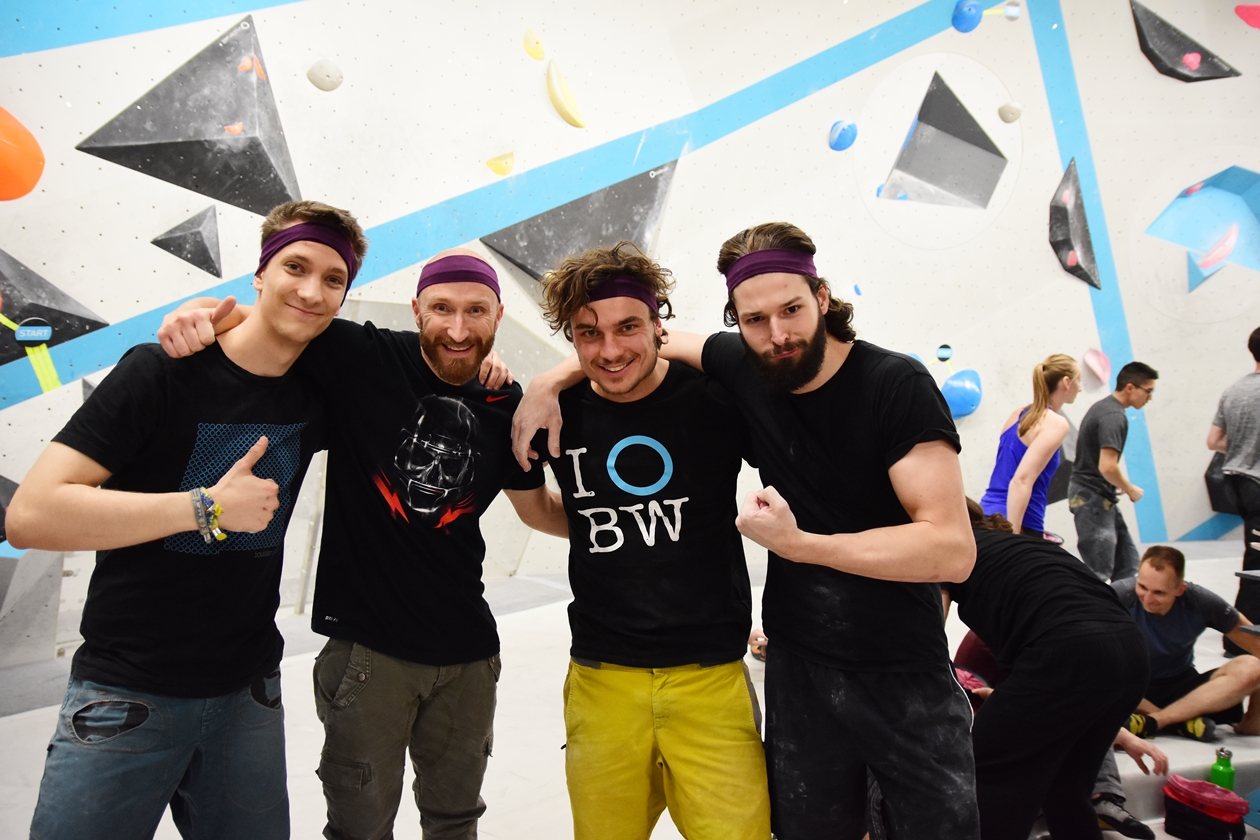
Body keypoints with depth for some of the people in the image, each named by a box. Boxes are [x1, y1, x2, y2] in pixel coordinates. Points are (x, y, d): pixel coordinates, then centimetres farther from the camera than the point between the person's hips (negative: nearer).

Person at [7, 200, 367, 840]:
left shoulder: (319, 396, 0)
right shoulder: (162, 372, -14)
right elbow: (30, 514, -20)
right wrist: (209, 507, -23)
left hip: (248, 691, 5)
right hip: (126, 694, -4)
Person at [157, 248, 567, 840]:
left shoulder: (506, 407, -2)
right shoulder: (361, 358, -12)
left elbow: (537, 508, 11)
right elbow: (261, 320, -3)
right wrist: (202, 311, -23)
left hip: (467, 650, 4)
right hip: (367, 644, -3)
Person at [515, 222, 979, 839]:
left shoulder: (898, 386, -16)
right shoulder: (744, 370, -5)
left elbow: (952, 550, -23)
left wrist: (796, 543, -24)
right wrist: (550, 381, -1)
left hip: (907, 676, -3)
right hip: (798, 666, 3)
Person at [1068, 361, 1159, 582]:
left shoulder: (1102, 406, 13)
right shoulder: (1115, 417, -18)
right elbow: (1107, 466, -28)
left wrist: (1122, 487, 21)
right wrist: (1130, 490, -10)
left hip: (1100, 497, 10)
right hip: (1093, 499, -10)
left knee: (1127, 563, 14)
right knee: (1098, 574, -7)